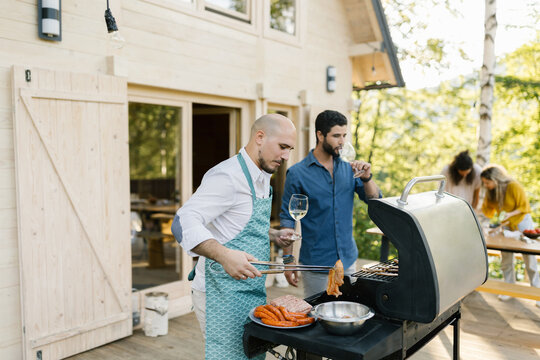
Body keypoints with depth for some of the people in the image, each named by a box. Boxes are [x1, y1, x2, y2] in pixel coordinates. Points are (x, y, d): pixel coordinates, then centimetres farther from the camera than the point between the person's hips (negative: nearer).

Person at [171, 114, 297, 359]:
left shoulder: (262, 178, 12)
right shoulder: (228, 176, -19)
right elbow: (184, 223, -29)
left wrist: (273, 235, 9)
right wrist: (225, 255, -41)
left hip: (253, 291, 9)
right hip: (222, 294, -9)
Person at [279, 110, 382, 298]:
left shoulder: (348, 169, 4)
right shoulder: (297, 173, -8)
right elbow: (287, 218, -6)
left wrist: (366, 177, -15)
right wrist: (288, 259, -10)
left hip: (348, 260, 4)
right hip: (316, 264, -4)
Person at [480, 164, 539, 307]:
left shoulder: (514, 187, -22)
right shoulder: (490, 192, -4)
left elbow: (524, 208, -17)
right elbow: (489, 214, 6)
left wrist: (511, 214, -29)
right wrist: (486, 203, -10)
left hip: (522, 223, -5)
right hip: (506, 226, 5)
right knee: (505, 259, 6)